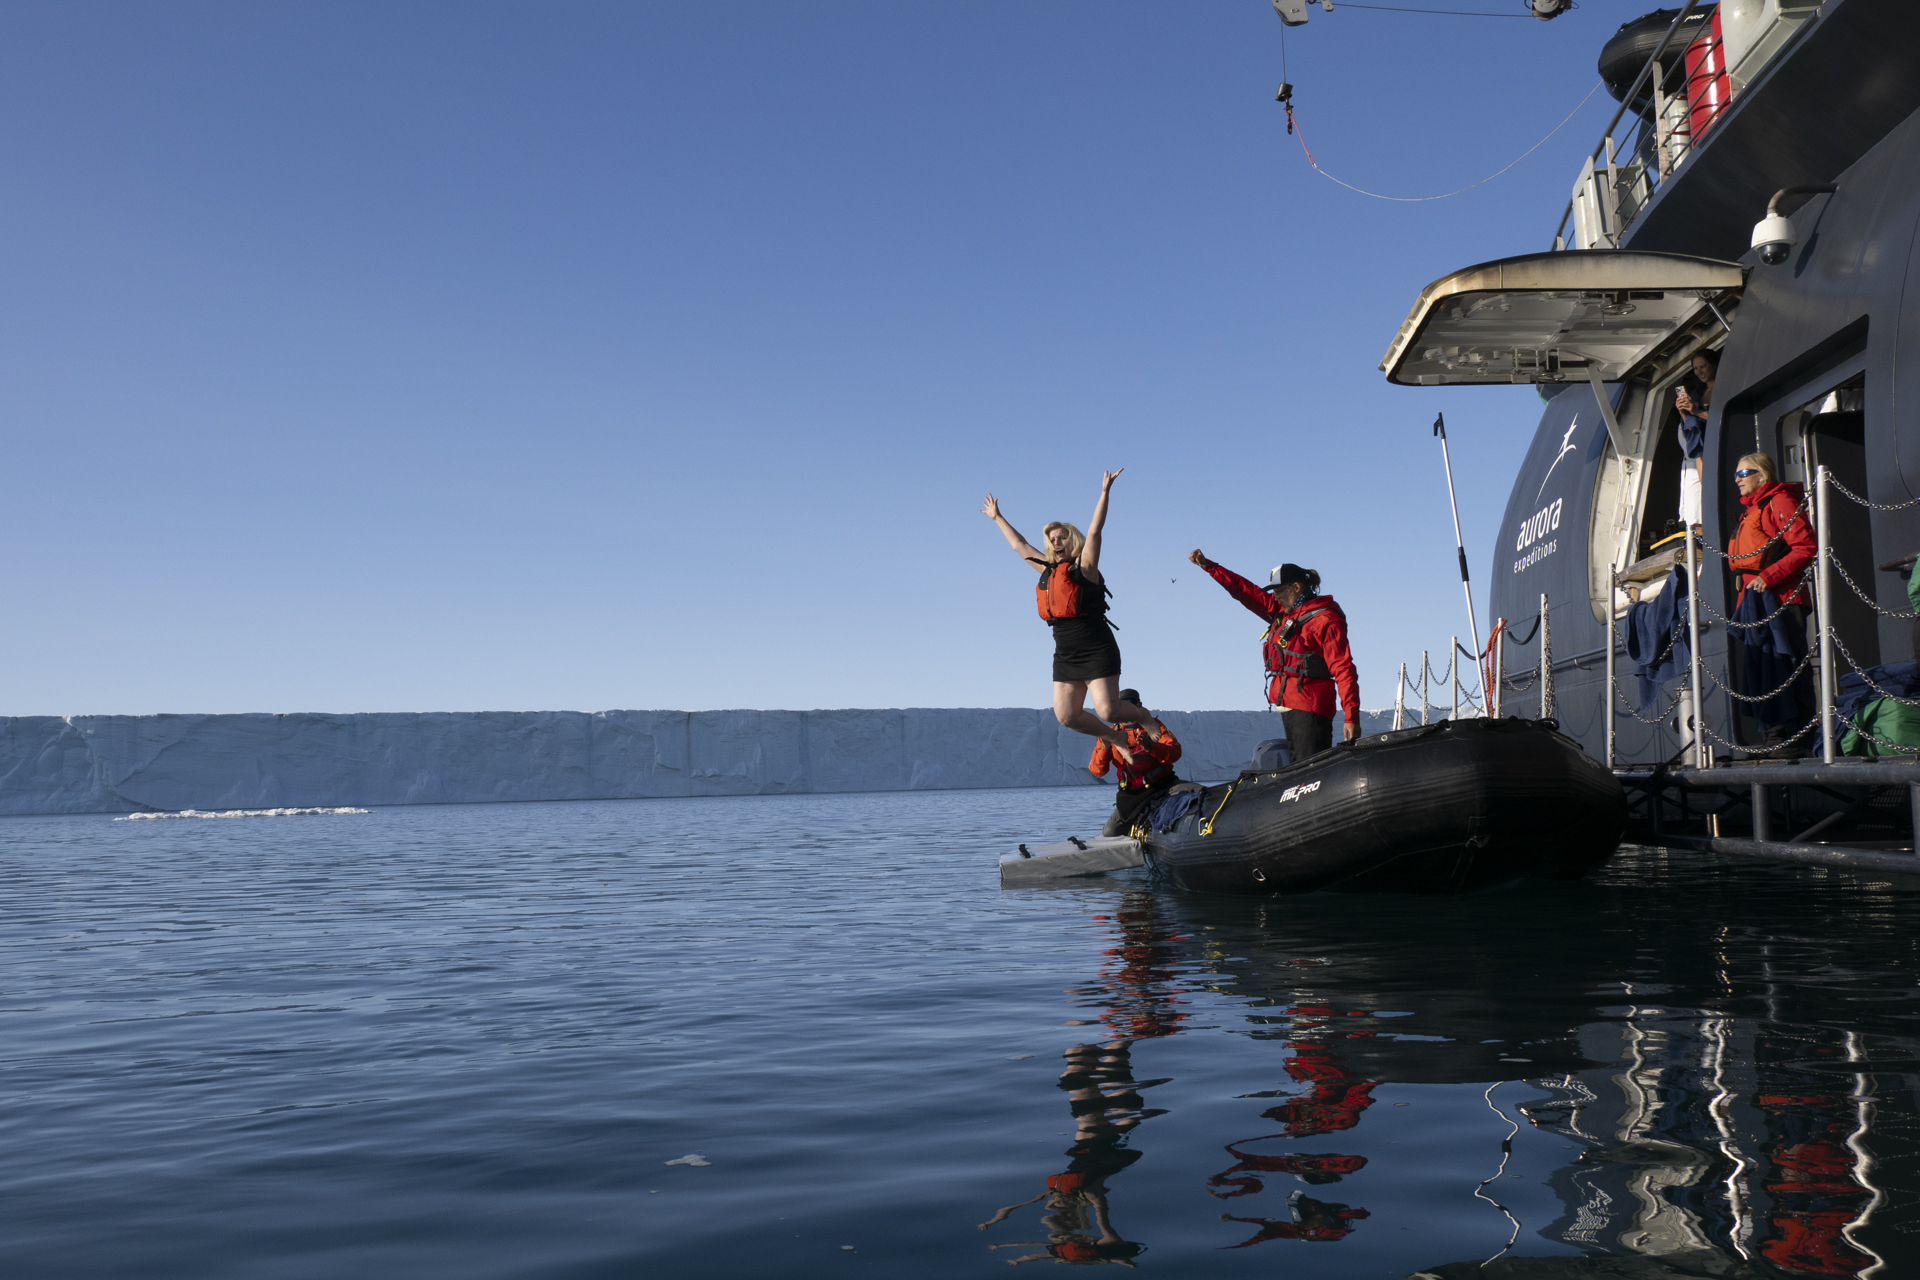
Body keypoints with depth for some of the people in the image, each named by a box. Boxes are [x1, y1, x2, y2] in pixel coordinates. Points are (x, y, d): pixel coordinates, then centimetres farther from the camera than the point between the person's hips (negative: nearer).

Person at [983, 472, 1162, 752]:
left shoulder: (1084, 567, -3)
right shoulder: (1048, 570, 15)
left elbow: (1094, 532, -15)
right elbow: (1019, 545, 27)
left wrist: (1104, 493, -24)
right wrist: (997, 518, 35)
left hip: (1097, 652, -7)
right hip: (1065, 655, 7)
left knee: (1108, 711, -14)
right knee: (1066, 715, -2)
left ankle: (1142, 716, 20)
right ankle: (1115, 737, 22)